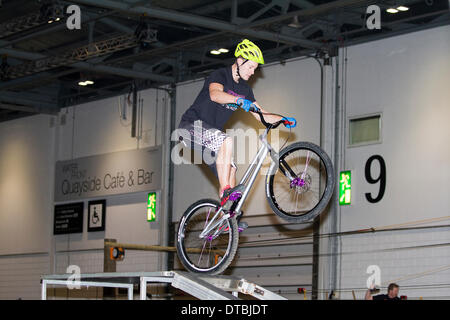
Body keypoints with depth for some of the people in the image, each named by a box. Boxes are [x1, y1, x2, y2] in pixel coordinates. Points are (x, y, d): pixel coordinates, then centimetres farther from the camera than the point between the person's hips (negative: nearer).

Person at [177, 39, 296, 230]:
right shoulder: (220, 75, -14)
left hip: (210, 132, 9)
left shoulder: (244, 89, 10)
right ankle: (225, 193, -33)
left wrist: (283, 119, -5)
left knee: (230, 169, -2)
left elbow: (260, 115, 11)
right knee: (227, 141, -33)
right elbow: (215, 94, -37)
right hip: (192, 125, -9)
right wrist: (240, 100, -52)